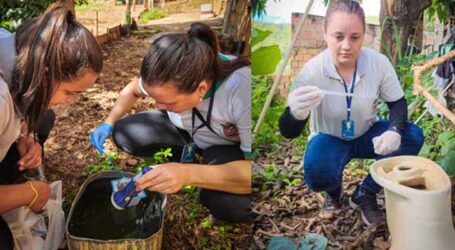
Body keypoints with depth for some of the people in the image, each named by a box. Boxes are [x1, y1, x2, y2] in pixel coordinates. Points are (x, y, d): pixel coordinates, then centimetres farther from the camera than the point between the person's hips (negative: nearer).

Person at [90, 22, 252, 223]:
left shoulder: (242, 90, -41)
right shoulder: (166, 81, -23)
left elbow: (248, 173, -41)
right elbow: (133, 90, 2)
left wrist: (189, 173, -52)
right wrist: (109, 123, -13)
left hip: (232, 146, -5)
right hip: (186, 130, 5)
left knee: (227, 202, -35)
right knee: (124, 134, -13)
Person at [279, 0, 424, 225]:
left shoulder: (379, 63, -19)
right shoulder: (312, 71, -26)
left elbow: (398, 103, -5)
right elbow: (289, 132, -27)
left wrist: (394, 131, -30)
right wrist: (295, 113, -54)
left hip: (366, 134, 3)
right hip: (329, 139, -3)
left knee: (412, 137, -22)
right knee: (317, 173, -35)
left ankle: (364, 194, -1)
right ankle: (333, 190, 7)